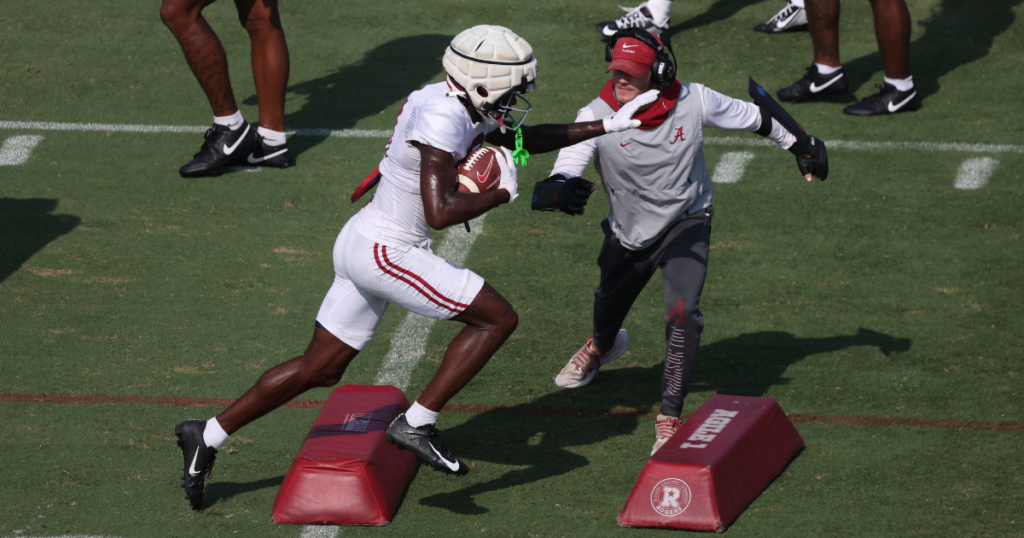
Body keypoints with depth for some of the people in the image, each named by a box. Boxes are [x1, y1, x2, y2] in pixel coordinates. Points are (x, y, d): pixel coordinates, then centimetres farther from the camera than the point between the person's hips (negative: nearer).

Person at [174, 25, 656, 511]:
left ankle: (207, 436, 23)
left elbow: (523, 139, 23)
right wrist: (502, 193, -14)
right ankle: (417, 424, -2)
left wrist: (606, 126, 21)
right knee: (497, 318, -5)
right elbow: (439, 212, -28)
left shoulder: (454, 106, 8)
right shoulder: (441, 122, -22)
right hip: (385, 252, -10)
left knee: (319, 370, 18)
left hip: (361, 244, 10)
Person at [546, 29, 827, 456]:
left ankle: (669, 419, -15)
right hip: (628, 235, 2)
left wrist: (800, 148, 9)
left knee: (682, 312, -24)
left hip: (686, 223, -2)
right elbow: (566, 168, -35)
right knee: (608, 309, 23)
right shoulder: (596, 117, -23)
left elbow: (752, 117, -3)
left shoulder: (693, 102, -20)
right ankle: (603, 346, 64)